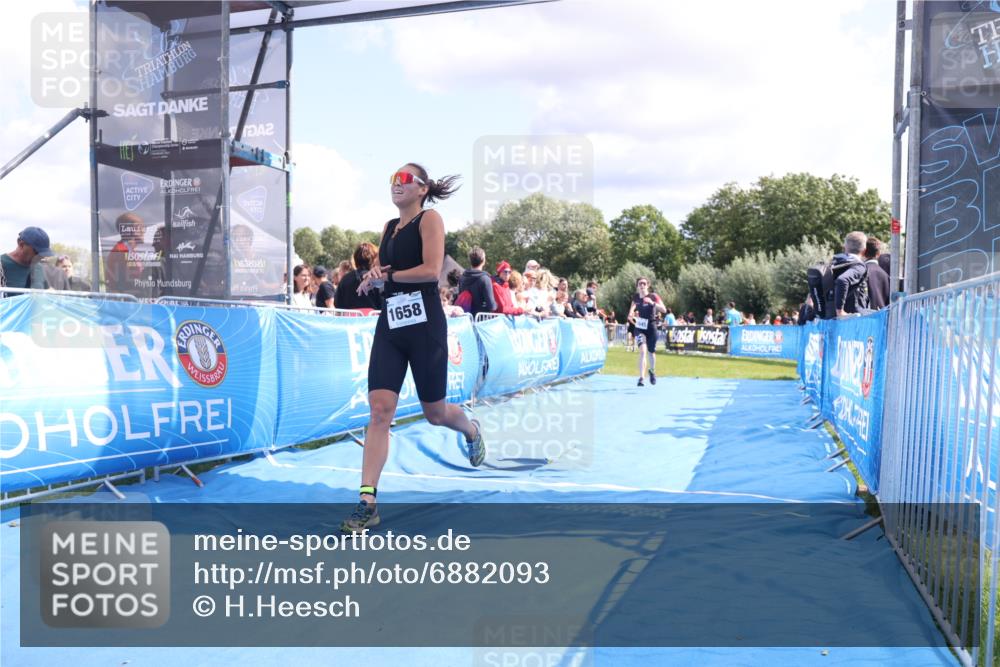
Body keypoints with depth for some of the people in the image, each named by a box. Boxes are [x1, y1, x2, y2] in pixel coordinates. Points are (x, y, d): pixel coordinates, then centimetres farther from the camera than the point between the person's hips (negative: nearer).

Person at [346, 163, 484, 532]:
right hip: (389, 325, 6)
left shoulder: (430, 218, -4)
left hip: (424, 324, -5)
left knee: (435, 412, 9)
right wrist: (371, 278, 0)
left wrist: (386, 277, -9)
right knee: (379, 410, -7)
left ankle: (472, 430, 44)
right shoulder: (389, 227, 17)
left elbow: (431, 270, -17)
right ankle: (368, 502, -7)